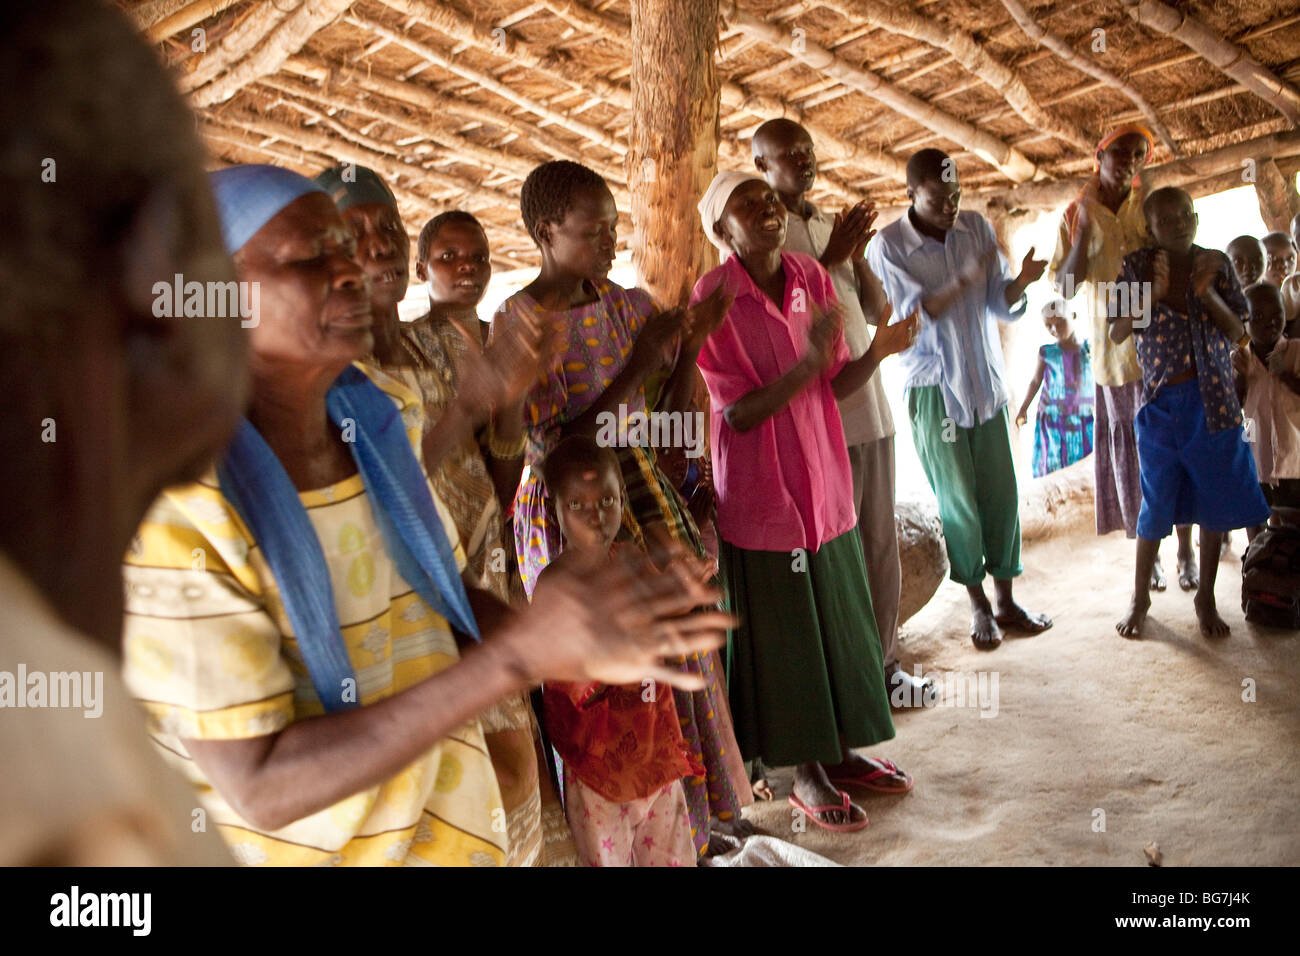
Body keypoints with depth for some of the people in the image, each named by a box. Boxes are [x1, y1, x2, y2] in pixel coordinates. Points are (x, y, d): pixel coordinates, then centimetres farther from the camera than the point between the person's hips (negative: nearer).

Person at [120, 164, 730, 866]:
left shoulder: (378, 411, -6)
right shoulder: (171, 507, -26)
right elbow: (262, 789, -26)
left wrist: (572, 646, -14)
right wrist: (518, 656, -33)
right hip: (299, 844, -5)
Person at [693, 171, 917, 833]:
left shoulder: (811, 278, 2)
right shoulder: (714, 299, -15)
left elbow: (834, 387, 4)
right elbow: (738, 414, -18)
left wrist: (877, 351, -15)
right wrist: (807, 362, -29)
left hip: (823, 480, 6)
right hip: (761, 492, -6)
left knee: (838, 621, 15)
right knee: (783, 635, 7)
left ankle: (840, 752, 35)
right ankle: (804, 773, 26)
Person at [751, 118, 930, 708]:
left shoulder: (831, 227, 17)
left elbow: (878, 312, 14)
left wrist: (859, 255, -3)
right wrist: (830, 258, -15)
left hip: (869, 406, 7)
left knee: (880, 541, 11)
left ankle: (882, 663, 24)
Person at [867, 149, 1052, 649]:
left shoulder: (977, 227, 3)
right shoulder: (887, 246, -9)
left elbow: (1002, 303, 1)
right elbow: (911, 316, -16)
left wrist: (1021, 282, -20)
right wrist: (964, 281, -28)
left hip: (987, 381, 4)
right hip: (934, 387, -4)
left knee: (1002, 492, 6)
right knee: (958, 500, 3)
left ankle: (1006, 601, 20)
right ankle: (978, 605, 20)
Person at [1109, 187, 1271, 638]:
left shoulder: (1215, 264, 3)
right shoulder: (1137, 267, -1)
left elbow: (1236, 333, 0)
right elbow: (1117, 333, -6)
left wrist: (1209, 294, -16)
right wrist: (1152, 295, -20)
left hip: (1213, 401, 2)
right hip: (1162, 401, -2)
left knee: (1215, 502, 7)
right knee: (1156, 504, 4)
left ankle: (1206, 598, 23)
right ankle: (1140, 599, 20)